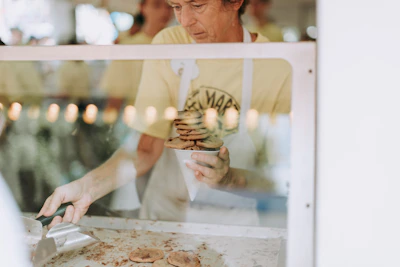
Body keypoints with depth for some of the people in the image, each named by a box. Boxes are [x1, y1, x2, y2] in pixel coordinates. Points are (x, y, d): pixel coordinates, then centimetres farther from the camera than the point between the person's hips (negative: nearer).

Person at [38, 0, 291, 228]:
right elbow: (147, 149, -11)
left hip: (235, 225, -2)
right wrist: (87, 187, -28)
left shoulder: (276, 67, -12)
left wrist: (228, 179, -28)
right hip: (164, 213, 3)